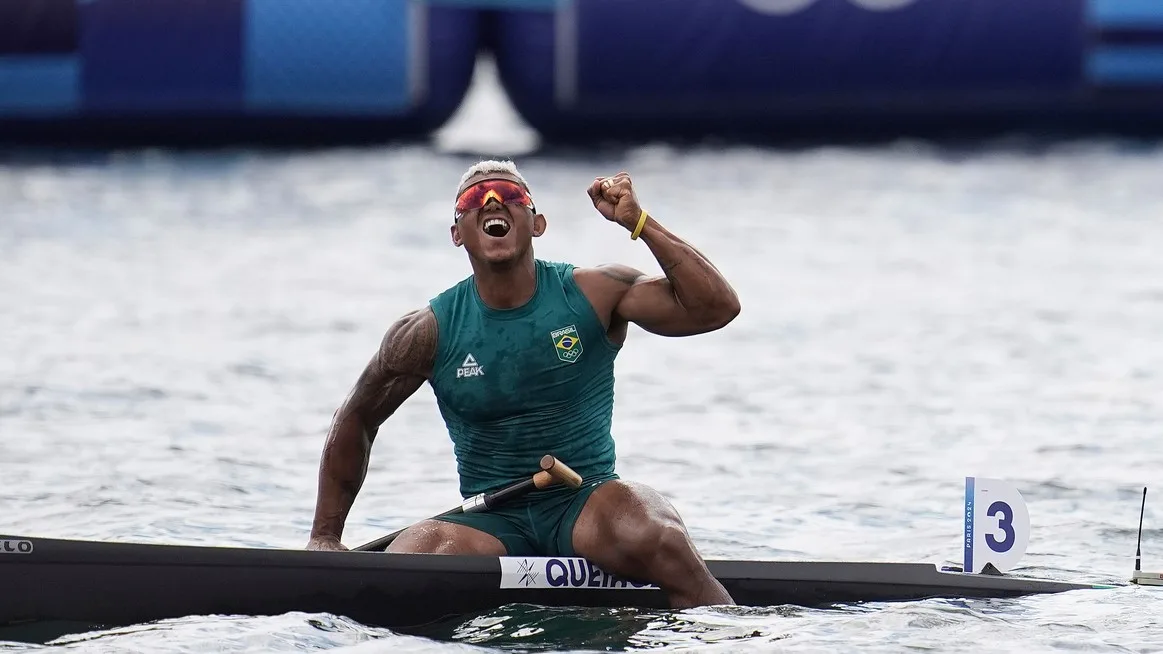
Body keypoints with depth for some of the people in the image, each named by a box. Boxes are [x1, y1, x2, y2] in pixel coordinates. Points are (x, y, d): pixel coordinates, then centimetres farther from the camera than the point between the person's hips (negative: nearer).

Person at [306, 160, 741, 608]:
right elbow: (356, 421, 14)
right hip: (490, 522, 1)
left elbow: (716, 307, -11)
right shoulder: (431, 332, 1)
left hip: (586, 505, -1)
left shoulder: (593, 295, -2)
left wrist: (638, 222, -18)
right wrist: (325, 537, 11)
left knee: (657, 539, -35)